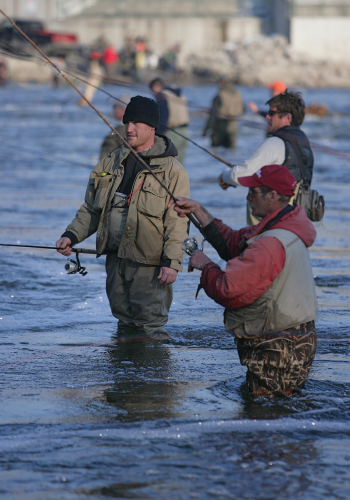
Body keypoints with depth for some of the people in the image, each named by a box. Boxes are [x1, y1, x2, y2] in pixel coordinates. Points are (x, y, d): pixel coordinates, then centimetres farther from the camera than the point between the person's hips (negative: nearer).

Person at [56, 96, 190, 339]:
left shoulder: (171, 170, -5)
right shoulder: (112, 163, 13)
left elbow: (177, 221, -10)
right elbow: (91, 209, 18)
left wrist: (172, 262, -17)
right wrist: (71, 235, 3)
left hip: (149, 264, -6)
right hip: (116, 259, 6)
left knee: (150, 325, -8)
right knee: (125, 323, 13)